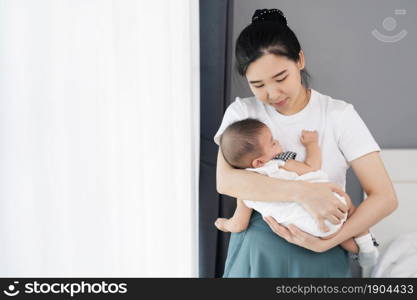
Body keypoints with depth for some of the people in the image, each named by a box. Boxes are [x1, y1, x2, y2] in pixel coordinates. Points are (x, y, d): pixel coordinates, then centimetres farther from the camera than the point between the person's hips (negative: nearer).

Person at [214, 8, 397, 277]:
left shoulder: (339, 115, -6)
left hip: (320, 257, 0)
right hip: (256, 252, 1)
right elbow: (225, 181, -20)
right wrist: (302, 191, -29)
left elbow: (385, 197, -9)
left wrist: (325, 243, -21)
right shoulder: (242, 112, -3)